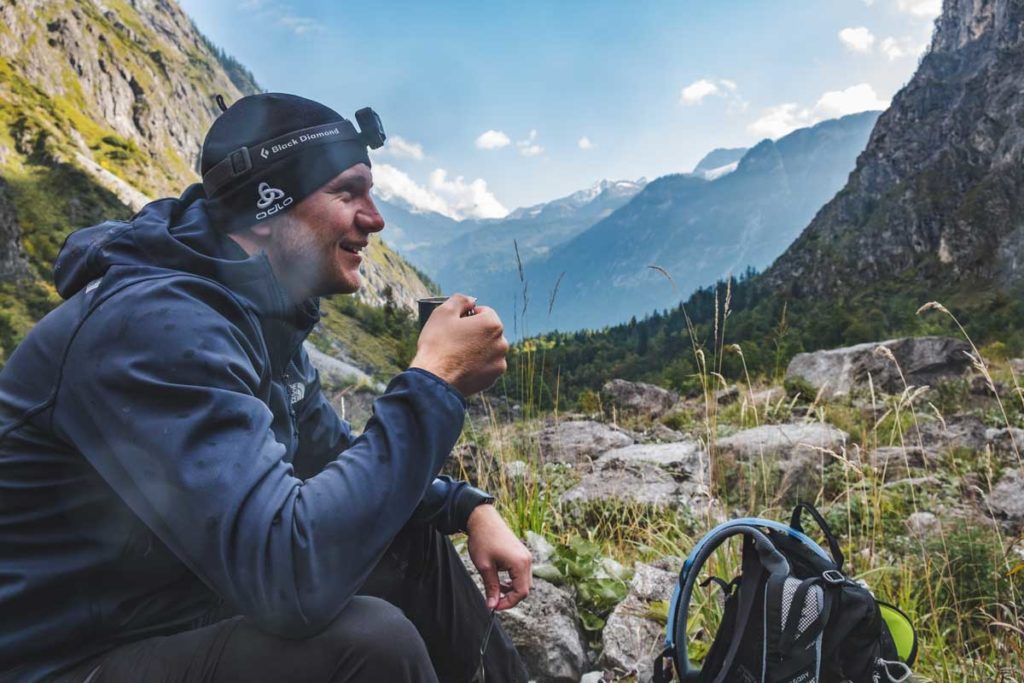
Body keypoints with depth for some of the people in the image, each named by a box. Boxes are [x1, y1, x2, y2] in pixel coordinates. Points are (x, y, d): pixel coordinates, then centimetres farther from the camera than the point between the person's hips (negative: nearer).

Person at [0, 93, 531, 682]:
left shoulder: (263, 318, 3)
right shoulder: (158, 326, -27)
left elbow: (337, 458, 14)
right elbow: (287, 572, -36)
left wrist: (469, 507, -1)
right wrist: (434, 381, -28)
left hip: (192, 608, 9)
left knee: (414, 536, 8)